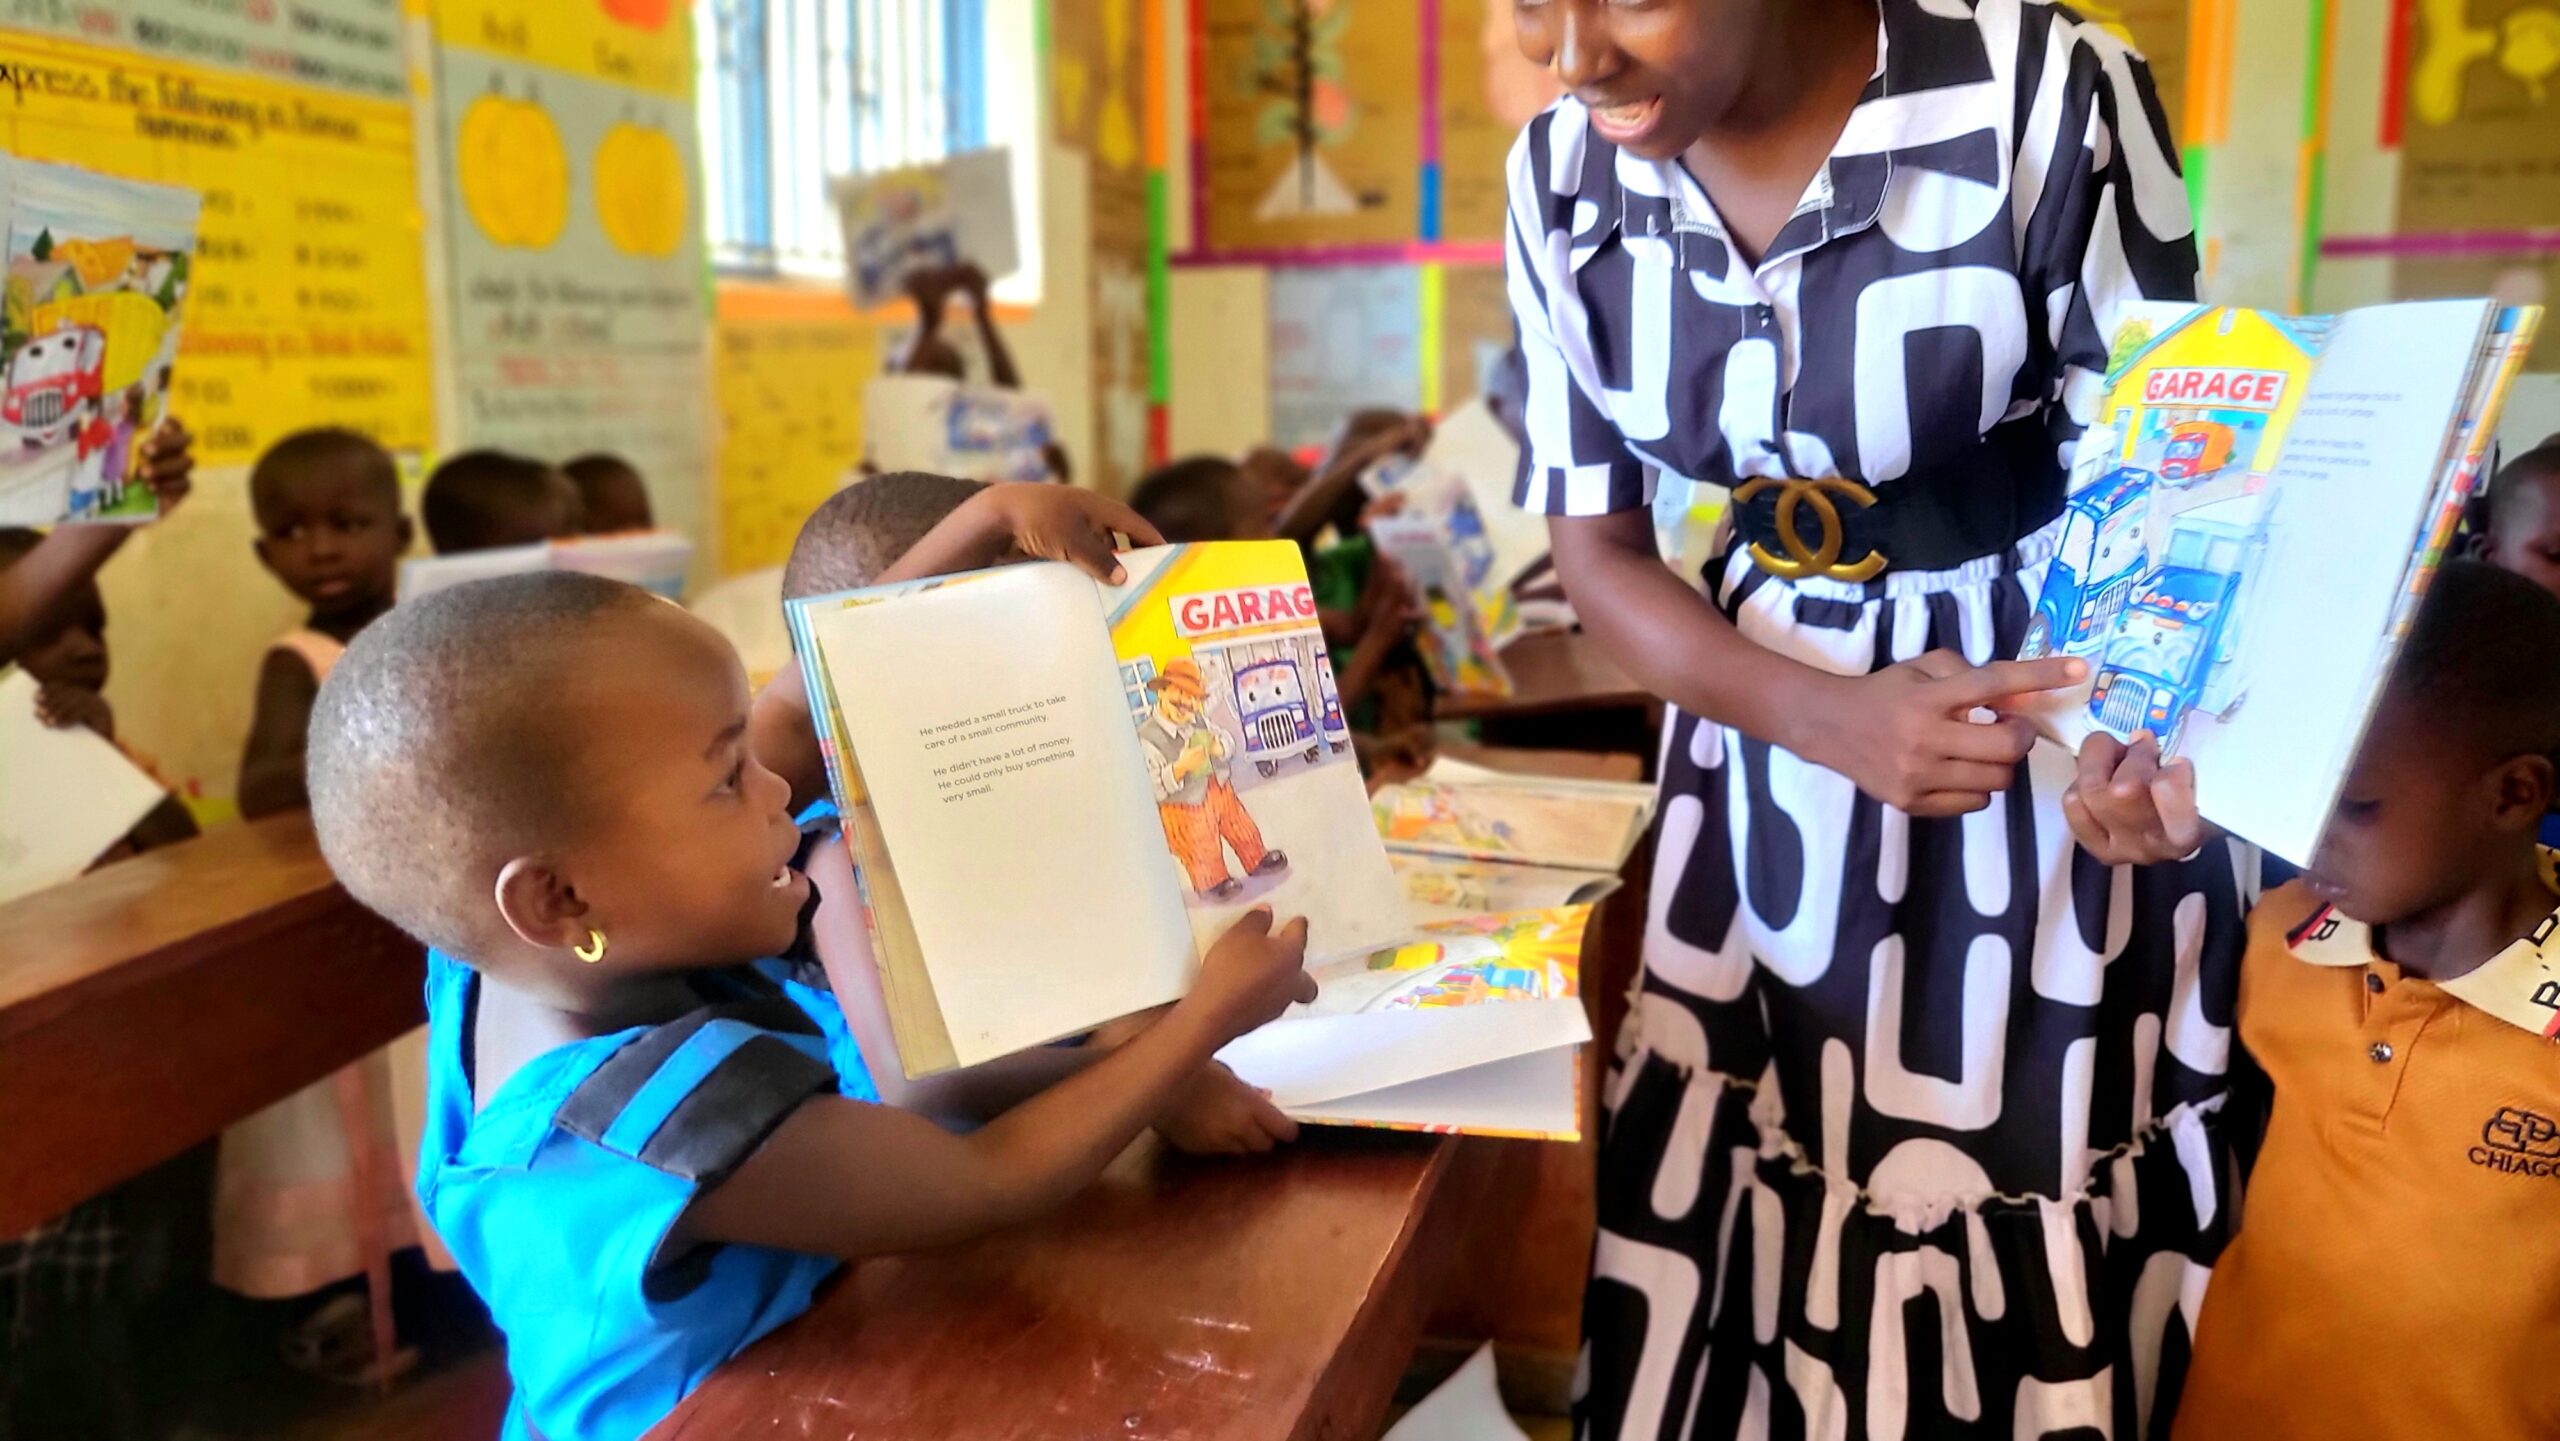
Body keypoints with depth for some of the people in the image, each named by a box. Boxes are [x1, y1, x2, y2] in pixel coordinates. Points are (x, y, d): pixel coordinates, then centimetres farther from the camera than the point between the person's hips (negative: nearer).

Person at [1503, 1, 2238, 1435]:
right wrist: (1829, 717, -19)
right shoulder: (1563, 173, -6)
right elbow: (1598, 546, -2)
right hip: (1774, 745, 3)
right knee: (1746, 1254, 12)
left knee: (2030, 1292, 9)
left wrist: (2150, 740, -32)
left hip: (2067, 718, -3)